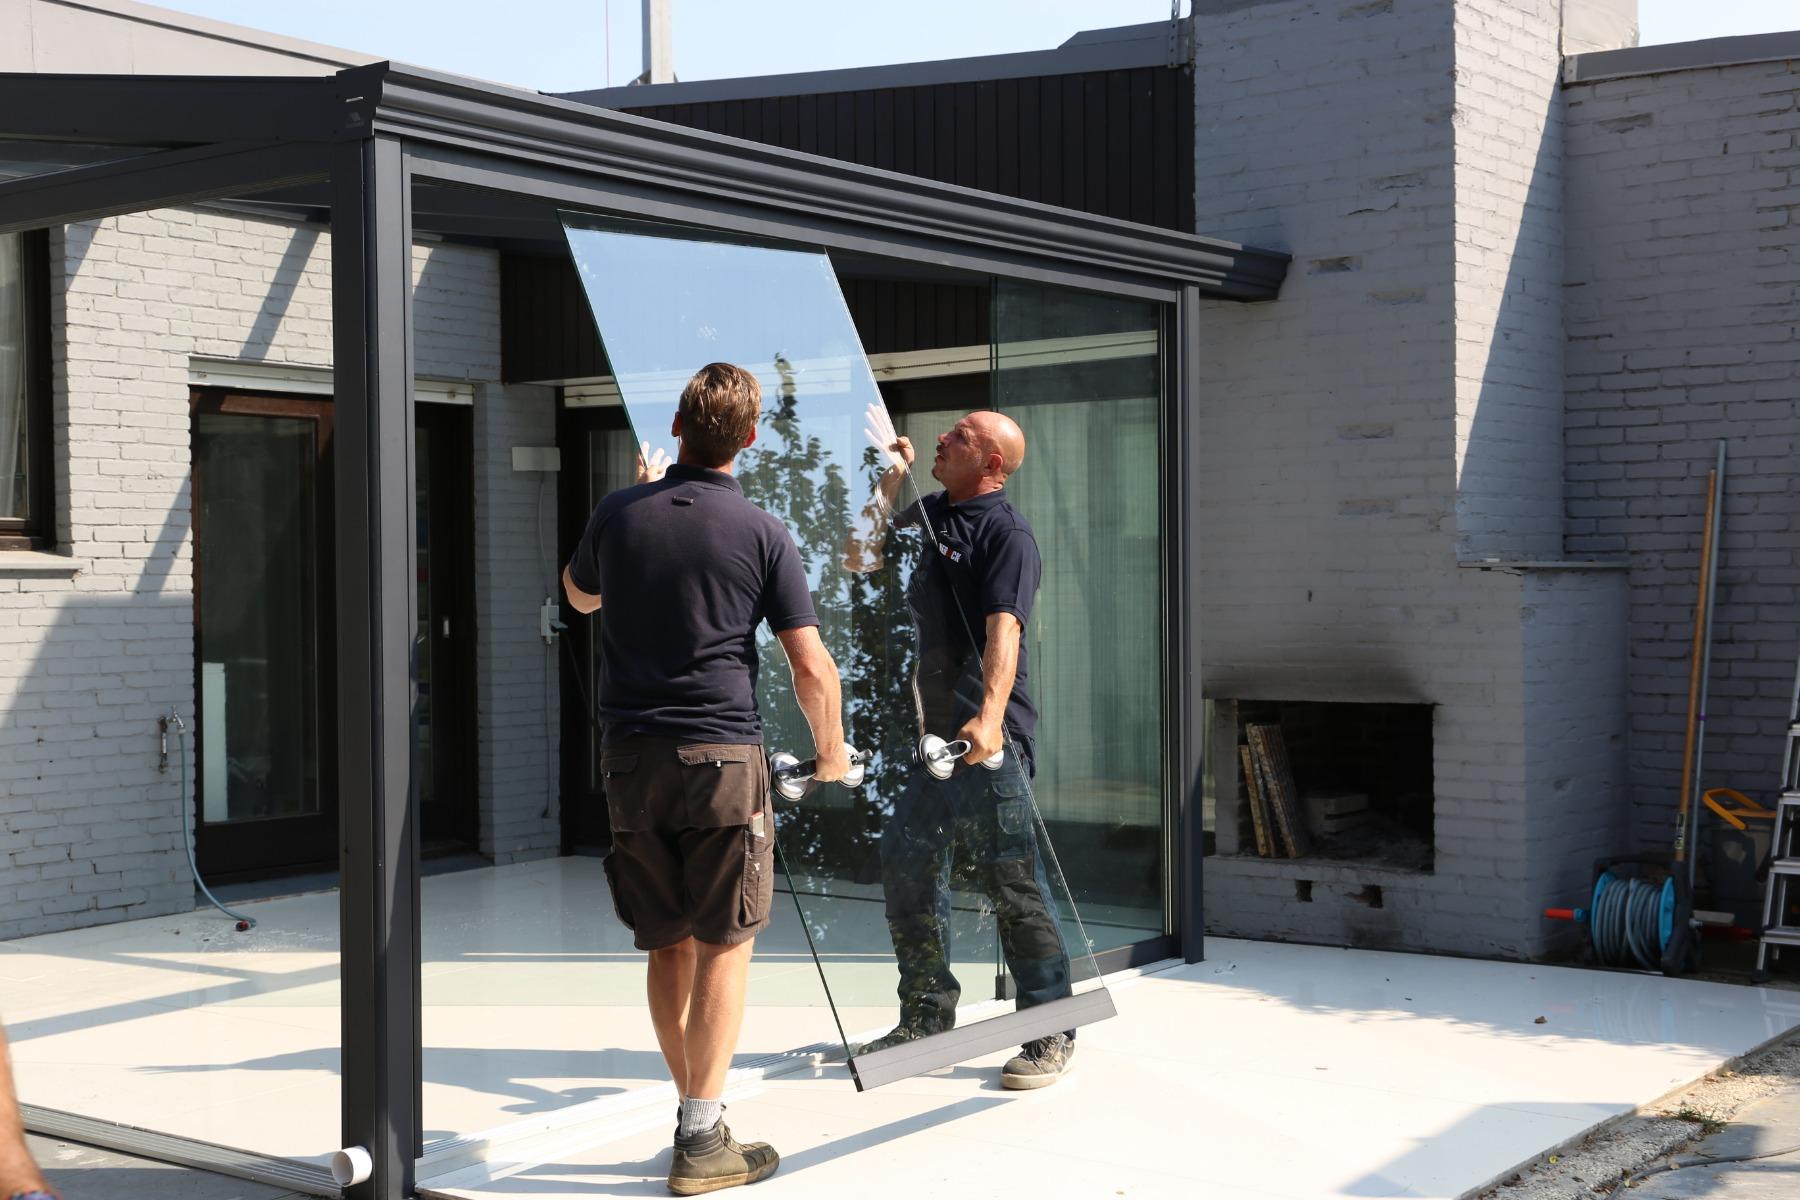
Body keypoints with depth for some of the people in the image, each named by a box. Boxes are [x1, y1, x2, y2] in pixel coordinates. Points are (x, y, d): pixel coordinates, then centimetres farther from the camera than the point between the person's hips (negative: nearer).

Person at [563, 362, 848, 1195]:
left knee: (668, 945, 13)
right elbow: (811, 667, -5)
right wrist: (831, 752, 12)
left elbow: (579, 595, 27)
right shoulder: (761, 533, -4)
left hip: (630, 757, 4)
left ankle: (694, 1113, 22)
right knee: (723, 946, 2)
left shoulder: (618, 513, 5)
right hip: (720, 755, -4)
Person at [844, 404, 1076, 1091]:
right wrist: (890, 479, 16)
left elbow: (1004, 628, -23)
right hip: (921, 731, 9)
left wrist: (991, 715, -37)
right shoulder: (925, 515, 15)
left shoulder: (1006, 534, -10)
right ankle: (926, 1019, 27)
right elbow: (859, 559, 24)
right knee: (907, 876, 13)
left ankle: (1050, 1034, 6)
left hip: (987, 737, -9)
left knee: (1013, 884, -4)